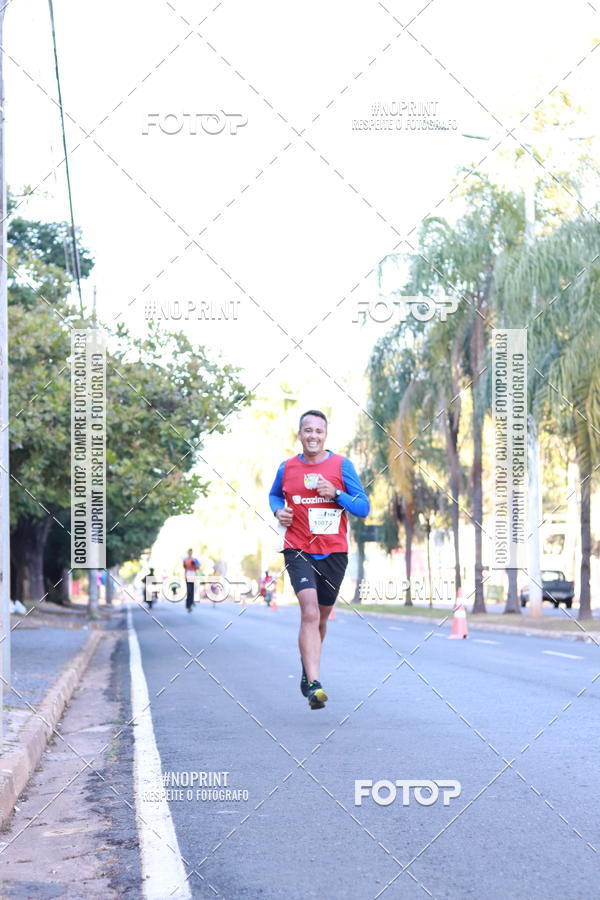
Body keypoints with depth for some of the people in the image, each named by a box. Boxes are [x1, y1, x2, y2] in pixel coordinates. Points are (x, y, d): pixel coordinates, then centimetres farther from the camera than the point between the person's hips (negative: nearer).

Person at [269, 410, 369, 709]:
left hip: (334, 552, 1)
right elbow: (274, 495, 24)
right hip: (298, 552, -1)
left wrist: (336, 493, -18)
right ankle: (314, 685, -25)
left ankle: (307, 671, 41)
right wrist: (278, 511, 1)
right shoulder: (287, 468, 3)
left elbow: (363, 508, -2)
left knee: (321, 617, 15)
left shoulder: (341, 465, -1)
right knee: (310, 612, -20)